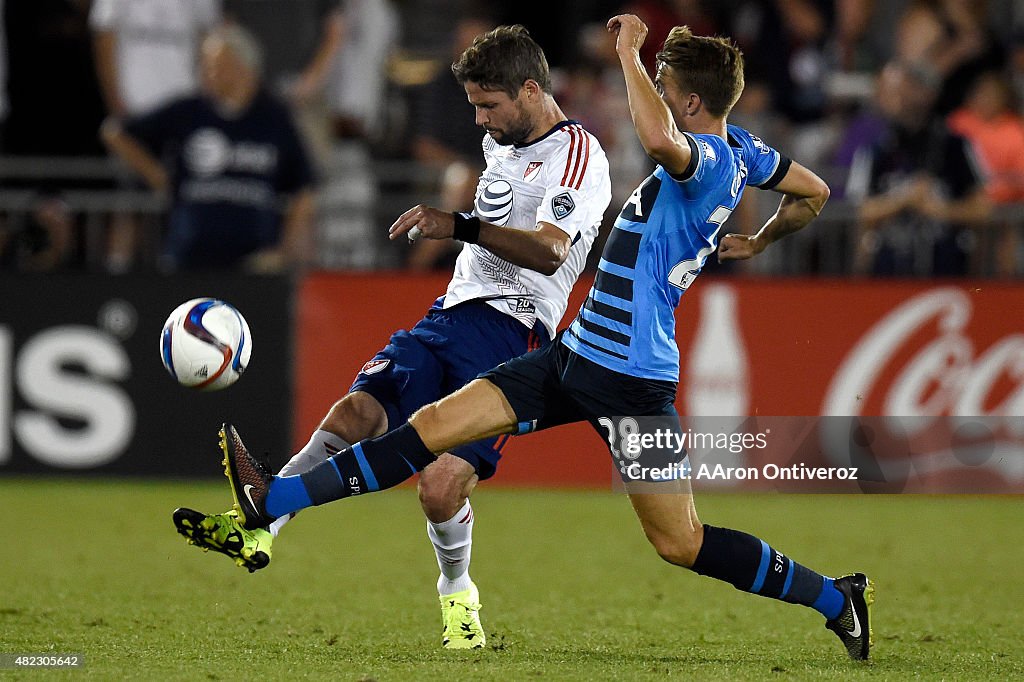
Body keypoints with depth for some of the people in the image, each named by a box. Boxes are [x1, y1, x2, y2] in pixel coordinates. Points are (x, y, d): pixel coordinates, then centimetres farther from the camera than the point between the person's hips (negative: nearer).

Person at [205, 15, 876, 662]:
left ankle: (835, 598, 15)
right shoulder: (741, 150, 9)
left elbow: (659, 139, -44)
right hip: (581, 353, 10)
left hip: (631, 378, -10)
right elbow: (814, 192, 24)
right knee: (436, 424, 1)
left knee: (680, 543, -2)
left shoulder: (708, 160, -19)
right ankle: (271, 501, -2)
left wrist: (629, 51, -28)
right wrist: (756, 242, 38)